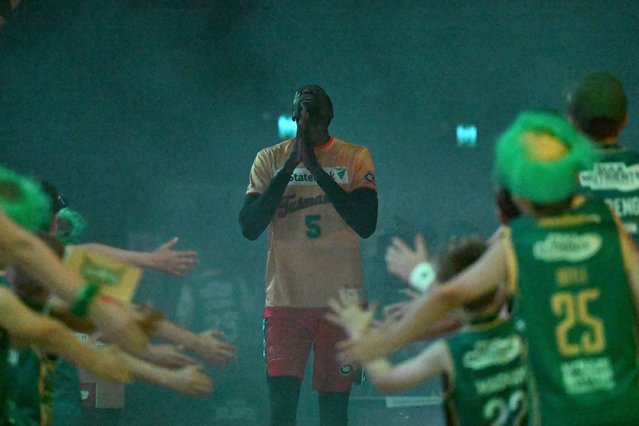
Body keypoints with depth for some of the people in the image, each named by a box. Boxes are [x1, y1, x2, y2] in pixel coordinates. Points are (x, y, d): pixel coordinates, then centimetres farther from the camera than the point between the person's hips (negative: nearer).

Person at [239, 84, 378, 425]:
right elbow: (249, 228, -4)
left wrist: (316, 168, -14)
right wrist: (288, 167, -12)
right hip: (284, 299, 0)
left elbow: (366, 224, -11)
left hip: (340, 300, 0)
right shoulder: (270, 160, 6)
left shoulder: (355, 158, 3)